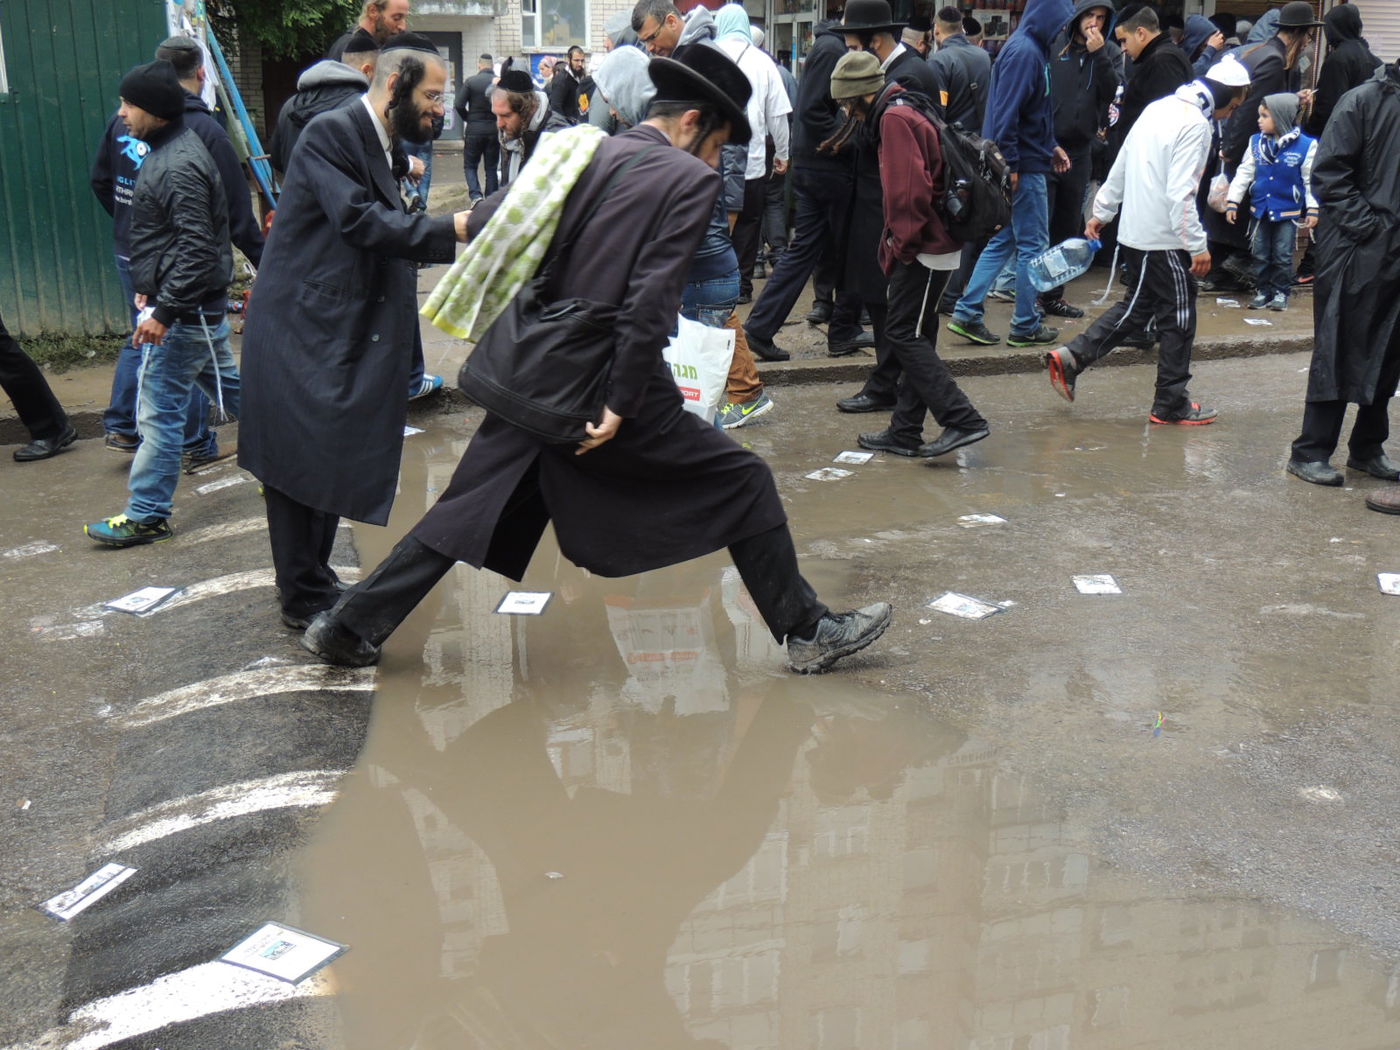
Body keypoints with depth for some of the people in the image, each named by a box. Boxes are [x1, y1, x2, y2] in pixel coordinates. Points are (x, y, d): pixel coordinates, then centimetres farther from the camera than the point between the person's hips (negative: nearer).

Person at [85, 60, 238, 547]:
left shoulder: (179, 166, -20)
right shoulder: (170, 149, 12)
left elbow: (196, 248, -26)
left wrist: (164, 311, -26)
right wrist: (152, 287, 19)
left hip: (187, 309, -11)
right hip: (200, 305, 11)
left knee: (160, 410, -5)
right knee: (229, 387, 20)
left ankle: (146, 515, 2)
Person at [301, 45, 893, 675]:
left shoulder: (586, 154, 9)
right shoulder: (691, 180, -8)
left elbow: (488, 221, 9)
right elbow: (652, 300, -17)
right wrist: (620, 405, -15)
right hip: (608, 389, -6)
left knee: (469, 510, 17)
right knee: (745, 485, 8)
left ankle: (349, 628, 22)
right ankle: (807, 631, 15)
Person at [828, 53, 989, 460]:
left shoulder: (895, 119, -13)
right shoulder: (905, 112, 19)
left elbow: (911, 190, -23)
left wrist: (900, 243, -14)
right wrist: (897, 243, 16)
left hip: (925, 249, -10)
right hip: (937, 244, 10)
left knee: (904, 335, -9)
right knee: (915, 336, 12)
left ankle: (962, 420, -12)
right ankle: (905, 433, 18)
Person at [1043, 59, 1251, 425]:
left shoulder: (1159, 108, 11)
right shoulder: (1195, 123, -16)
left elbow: (1120, 166, 16)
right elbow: (1180, 193, -23)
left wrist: (1101, 211, 24)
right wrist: (1198, 246, -19)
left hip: (1135, 230, 9)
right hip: (1165, 239, -9)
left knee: (1138, 304, 20)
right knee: (1179, 316, 4)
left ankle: (1071, 358, 11)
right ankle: (1172, 404, 14)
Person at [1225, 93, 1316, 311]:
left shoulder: (1306, 145, -10)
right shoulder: (1256, 142, -1)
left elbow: (1311, 180, -5)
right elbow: (1244, 173, 4)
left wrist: (1312, 209, -5)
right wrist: (1233, 202, 1)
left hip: (1288, 211, -3)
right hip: (1261, 209, 3)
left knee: (1282, 256, 4)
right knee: (1260, 254, 9)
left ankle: (1280, 292, 17)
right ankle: (1262, 290, 20)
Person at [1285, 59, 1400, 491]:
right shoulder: (1364, 101, -7)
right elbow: (1328, 175, -10)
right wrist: (1365, 225, -15)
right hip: (1357, 254, -6)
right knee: (1338, 354, 0)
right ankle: (1310, 452, 9)